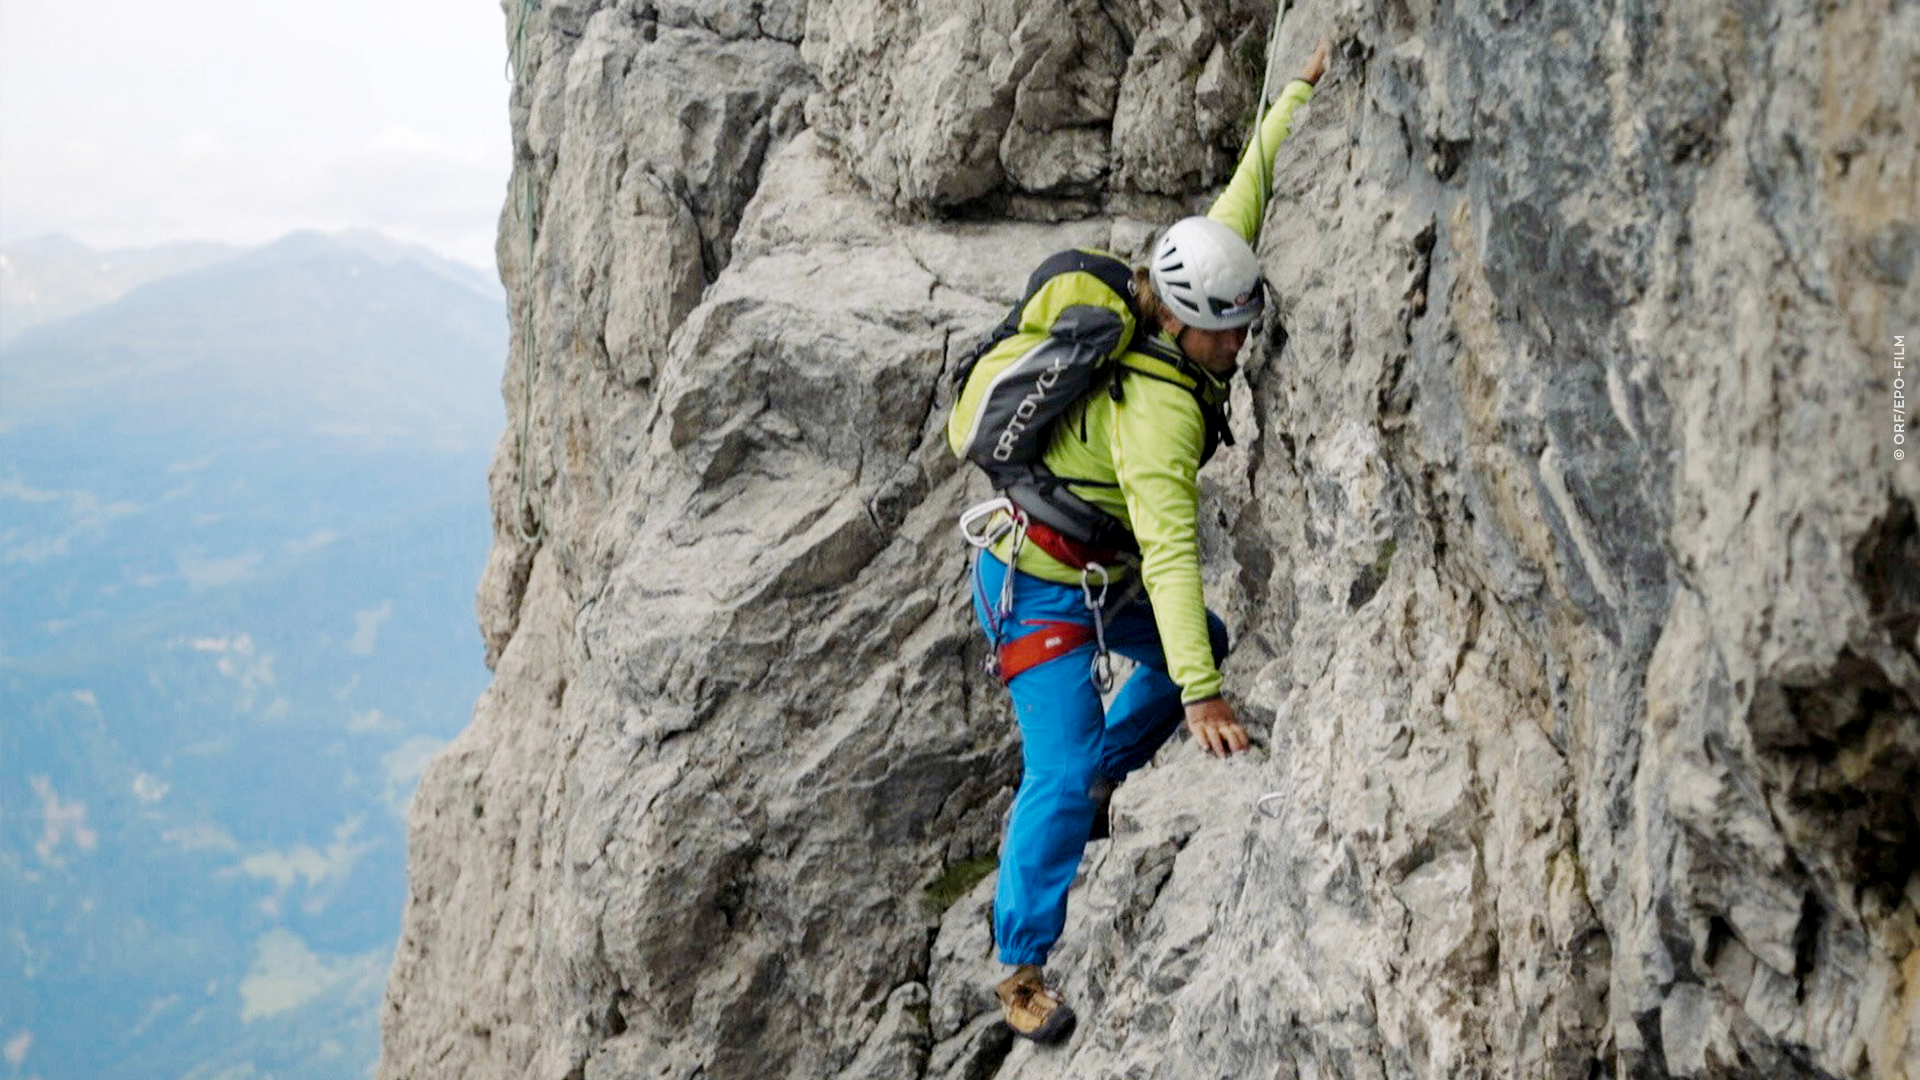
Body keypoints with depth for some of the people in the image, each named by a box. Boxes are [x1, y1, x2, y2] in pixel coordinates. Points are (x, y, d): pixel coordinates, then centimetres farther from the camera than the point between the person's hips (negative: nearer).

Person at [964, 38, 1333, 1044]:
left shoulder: (1169, 321, -6)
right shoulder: (1158, 411, -30)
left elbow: (1239, 208, 5)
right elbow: (1171, 555, -36)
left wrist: (1297, 99, 3)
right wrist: (1200, 698, -38)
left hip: (1092, 576, 10)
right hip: (1039, 590, -10)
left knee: (1203, 646, 25)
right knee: (1062, 770, -14)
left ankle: (1073, 794, 31)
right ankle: (1022, 971, -6)